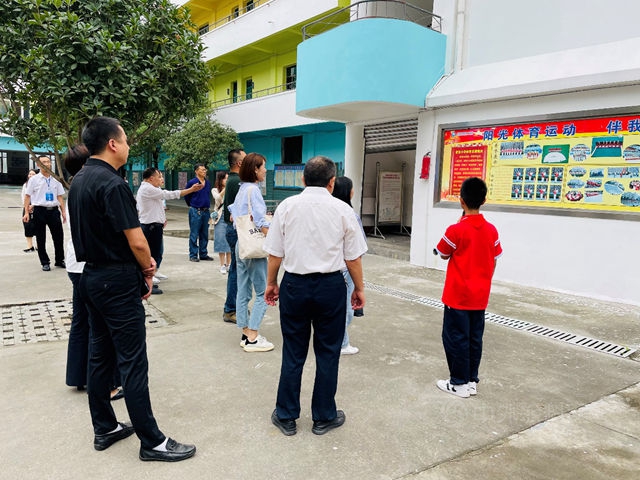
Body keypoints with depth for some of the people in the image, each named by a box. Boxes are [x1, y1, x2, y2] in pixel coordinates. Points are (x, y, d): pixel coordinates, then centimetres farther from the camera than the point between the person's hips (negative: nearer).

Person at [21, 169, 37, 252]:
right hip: (26, 208, 5)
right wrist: (26, 206, -1)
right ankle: (30, 246, 9)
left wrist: (32, 206, -14)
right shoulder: (25, 185, 13)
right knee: (27, 226, 4)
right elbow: (23, 196, 12)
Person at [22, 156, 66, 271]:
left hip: (54, 210, 2)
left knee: (58, 236, 4)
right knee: (41, 239, 5)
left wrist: (63, 212, 7)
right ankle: (45, 263, 16)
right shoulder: (34, 179, 0)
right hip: (39, 210, -2)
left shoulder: (55, 180, 9)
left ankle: (59, 260, 18)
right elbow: (27, 196, 1)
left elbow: (60, 197, 12)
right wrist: (26, 213, -5)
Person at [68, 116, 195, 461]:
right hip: (118, 281, -9)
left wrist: (141, 263, 7)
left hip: (91, 276, 10)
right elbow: (136, 241, -21)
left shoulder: (78, 181, 10)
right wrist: (147, 270, -1)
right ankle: (152, 442, 7)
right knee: (132, 362, -3)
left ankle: (104, 429, 28)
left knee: (100, 355, 16)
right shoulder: (113, 184, -19)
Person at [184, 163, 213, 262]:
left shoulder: (208, 183, 8)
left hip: (206, 211, 6)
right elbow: (186, 196, 3)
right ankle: (193, 255, 5)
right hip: (195, 211, -6)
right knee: (194, 235, -1)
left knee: (204, 234, 12)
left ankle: (203, 254, 21)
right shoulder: (192, 182, -8)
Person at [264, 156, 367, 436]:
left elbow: (275, 253, 1)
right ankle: (323, 418, 25)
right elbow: (353, 257, -1)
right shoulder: (343, 210, -3)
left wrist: (271, 282, 14)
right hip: (330, 286, -1)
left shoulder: (287, 206, -1)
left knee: (293, 353, 11)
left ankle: (286, 417, 24)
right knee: (328, 353, 12)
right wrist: (359, 288, 11)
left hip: (294, 284, 1)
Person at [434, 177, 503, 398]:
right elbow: (493, 263, 7)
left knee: (456, 338, 5)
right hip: (480, 296, 6)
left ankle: (459, 383, 13)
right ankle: (472, 380, 23)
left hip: (458, 295, -6)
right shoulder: (491, 230, 0)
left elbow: (443, 254, -1)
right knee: (475, 338, 14)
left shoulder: (456, 230, -17)